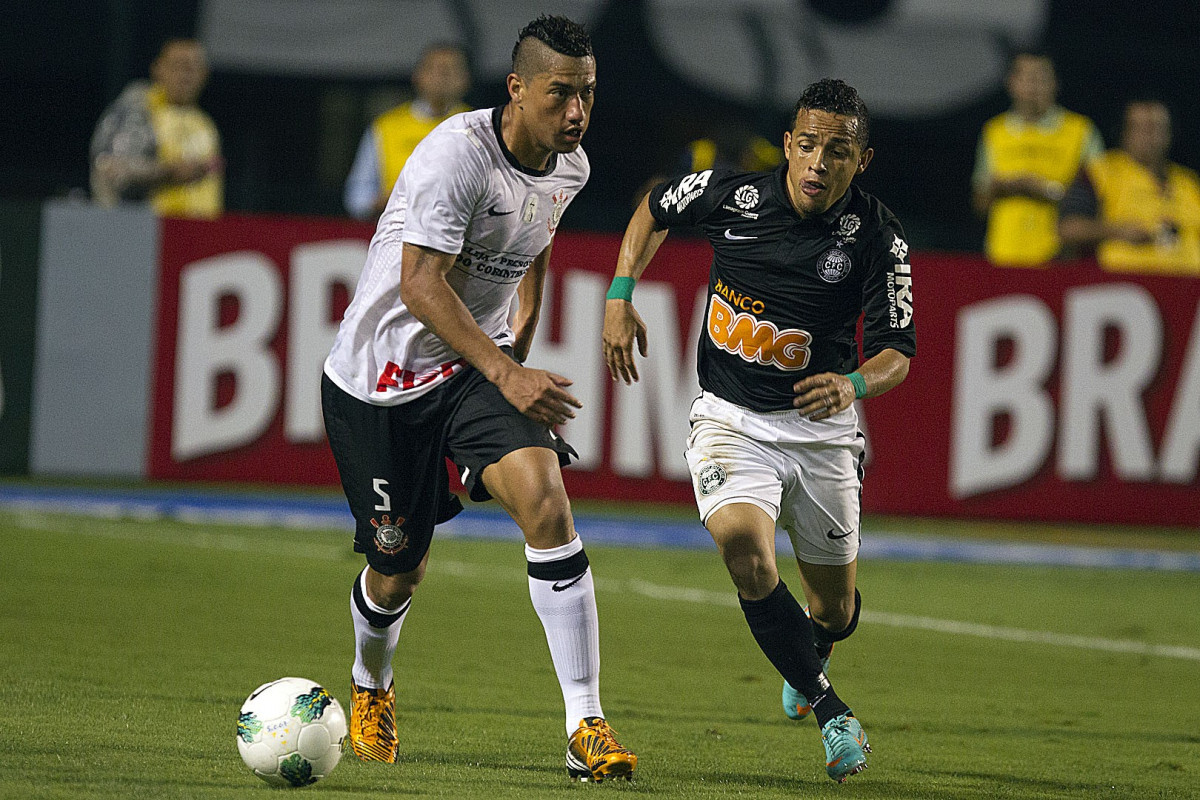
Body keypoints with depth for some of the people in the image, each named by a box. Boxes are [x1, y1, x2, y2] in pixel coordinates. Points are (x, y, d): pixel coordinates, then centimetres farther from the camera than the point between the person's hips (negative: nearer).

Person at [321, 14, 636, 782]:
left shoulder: (569, 168, -1)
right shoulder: (458, 153, -24)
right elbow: (421, 285, -30)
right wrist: (505, 373, -37)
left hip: (481, 366, 5)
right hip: (382, 377, -5)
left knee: (546, 501, -21)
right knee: (399, 568, 6)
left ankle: (587, 725, -23)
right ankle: (372, 686, 43)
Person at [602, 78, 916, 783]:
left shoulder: (877, 237, -13)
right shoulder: (731, 195, -10)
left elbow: (897, 351, -10)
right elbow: (657, 208, 12)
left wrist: (854, 384, -32)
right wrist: (622, 295, 3)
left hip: (820, 428, 1)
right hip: (730, 420, -1)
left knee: (835, 611, 10)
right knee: (745, 548, -29)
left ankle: (810, 656, 52)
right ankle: (830, 711, -13)